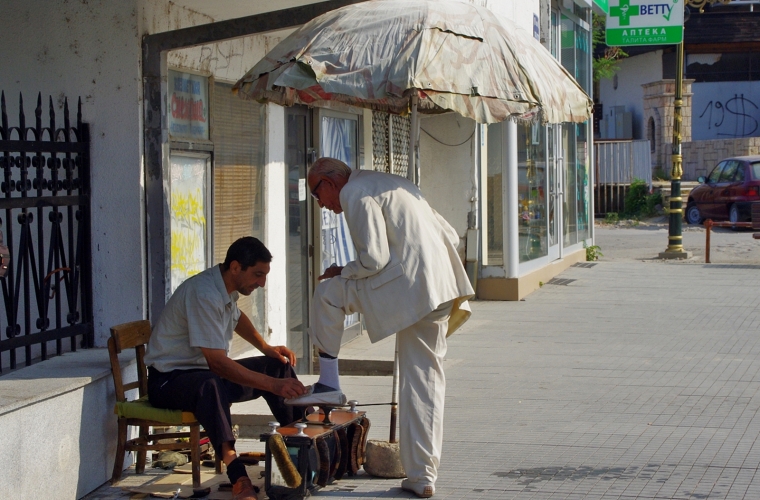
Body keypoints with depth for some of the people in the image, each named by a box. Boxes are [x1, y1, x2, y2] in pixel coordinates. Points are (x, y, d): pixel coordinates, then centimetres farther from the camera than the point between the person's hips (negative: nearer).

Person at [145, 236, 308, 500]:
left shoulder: (227, 287, 4)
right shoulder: (203, 294, -27)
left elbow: (236, 316, 29)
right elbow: (217, 362, -32)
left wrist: (266, 347, 14)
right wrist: (273, 385, -35)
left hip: (209, 372, 10)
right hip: (168, 379, -10)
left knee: (278, 365, 4)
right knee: (209, 385, -42)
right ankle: (237, 475, -57)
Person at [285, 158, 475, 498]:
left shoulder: (355, 193, -3)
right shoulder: (392, 184, 26)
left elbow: (373, 259, -12)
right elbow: (449, 235, 25)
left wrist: (342, 273, 6)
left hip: (407, 288, -9)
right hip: (440, 290, 9)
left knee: (327, 293, 7)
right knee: (424, 380, 9)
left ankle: (329, 384, 10)